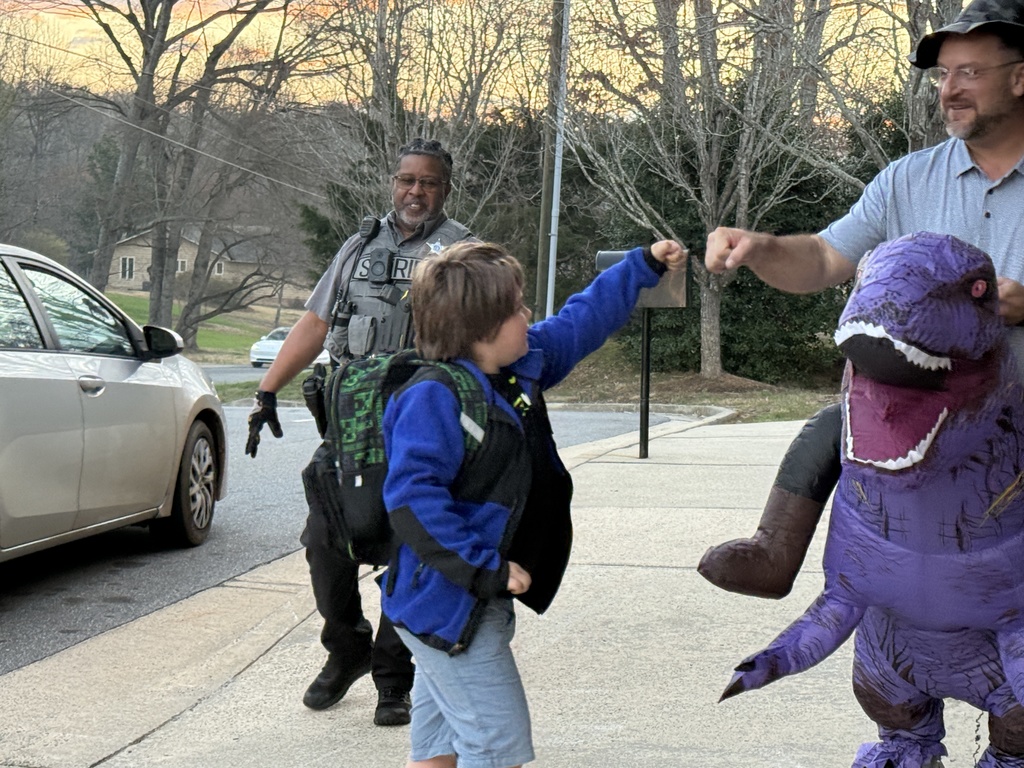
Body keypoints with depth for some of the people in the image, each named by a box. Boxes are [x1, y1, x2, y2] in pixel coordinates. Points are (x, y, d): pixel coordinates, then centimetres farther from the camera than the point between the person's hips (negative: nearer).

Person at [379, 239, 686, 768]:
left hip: (478, 601, 10)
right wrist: (485, 567, -29)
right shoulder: (434, 398, -22)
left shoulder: (521, 367, 6)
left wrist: (644, 266, 25)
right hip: (447, 607, -10)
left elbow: (580, 323, 21)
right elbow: (412, 496, -29)